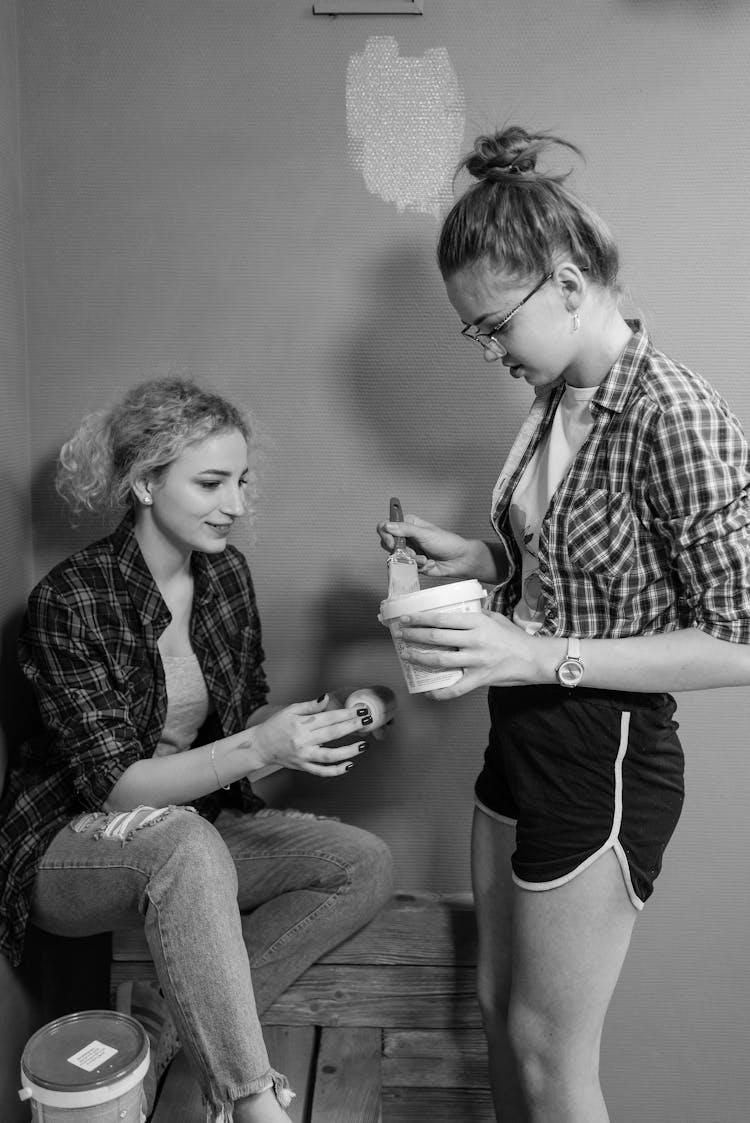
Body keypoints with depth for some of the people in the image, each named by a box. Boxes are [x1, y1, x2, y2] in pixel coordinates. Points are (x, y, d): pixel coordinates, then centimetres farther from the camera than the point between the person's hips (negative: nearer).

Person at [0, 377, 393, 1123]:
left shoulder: (226, 572, -3)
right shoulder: (70, 600, -21)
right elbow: (113, 784, -23)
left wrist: (298, 728, -17)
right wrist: (259, 748, -35)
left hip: (195, 827, 6)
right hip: (73, 845, -6)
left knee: (365, 865, -12)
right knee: (188, 843, -39)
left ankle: (206, 1024, -6)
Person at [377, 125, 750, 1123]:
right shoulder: (557, 398, 3)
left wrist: (542, 658, -25)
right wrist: (475, 560, -1)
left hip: (605, 761, -8)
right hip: (522, 740, 8)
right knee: (499, 1008, 23)